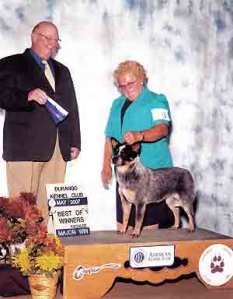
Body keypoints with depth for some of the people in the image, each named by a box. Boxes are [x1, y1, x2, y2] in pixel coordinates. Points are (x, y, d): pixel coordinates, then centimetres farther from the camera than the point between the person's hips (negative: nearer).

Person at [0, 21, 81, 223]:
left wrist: (75, 142, 14)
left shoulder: (62, 71, 26)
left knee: (51, 205, 0)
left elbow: (72, 108, 22)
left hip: (58, 148, 5)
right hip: (25, 146, -5)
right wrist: (27, 96, -21)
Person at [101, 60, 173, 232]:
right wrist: (107, 165, 18)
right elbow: (110, 137, 23)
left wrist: (139, 136, -35)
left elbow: (162, 129, -18)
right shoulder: (117, 104, 21)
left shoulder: (156, 101, 0)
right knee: (122, 223, 4)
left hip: (152, 170, -6)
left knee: (149, 223, -6)